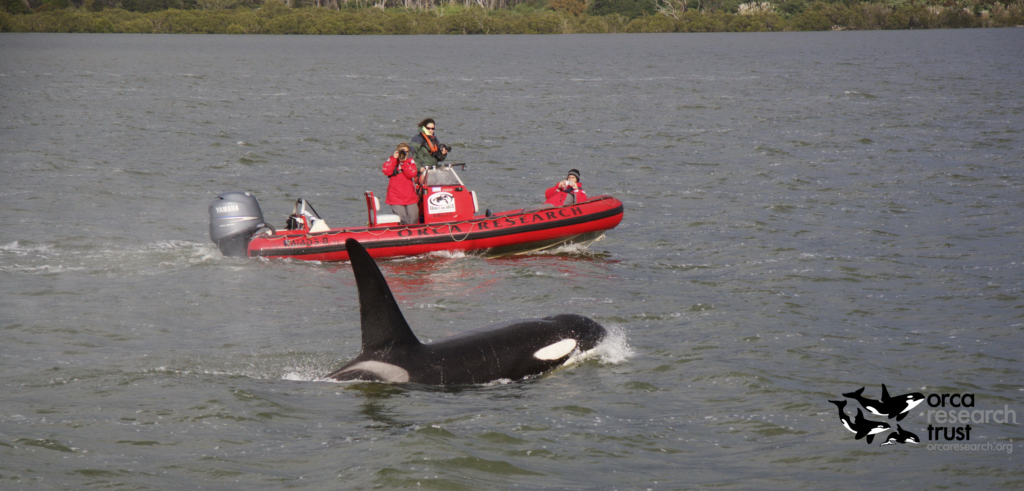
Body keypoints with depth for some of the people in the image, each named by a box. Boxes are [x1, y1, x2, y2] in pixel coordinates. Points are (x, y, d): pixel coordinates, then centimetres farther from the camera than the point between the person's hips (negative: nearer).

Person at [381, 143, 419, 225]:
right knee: (403, 221, -13)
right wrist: (394, 158, -9)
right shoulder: (392, 161, 9)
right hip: (395, 196, -2)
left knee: (413, 220, -4)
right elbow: (386, 171, -11)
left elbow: (411, 174, -8)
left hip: (410, 196, 2)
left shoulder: (410, 161, 10)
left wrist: (404, 161, -12)